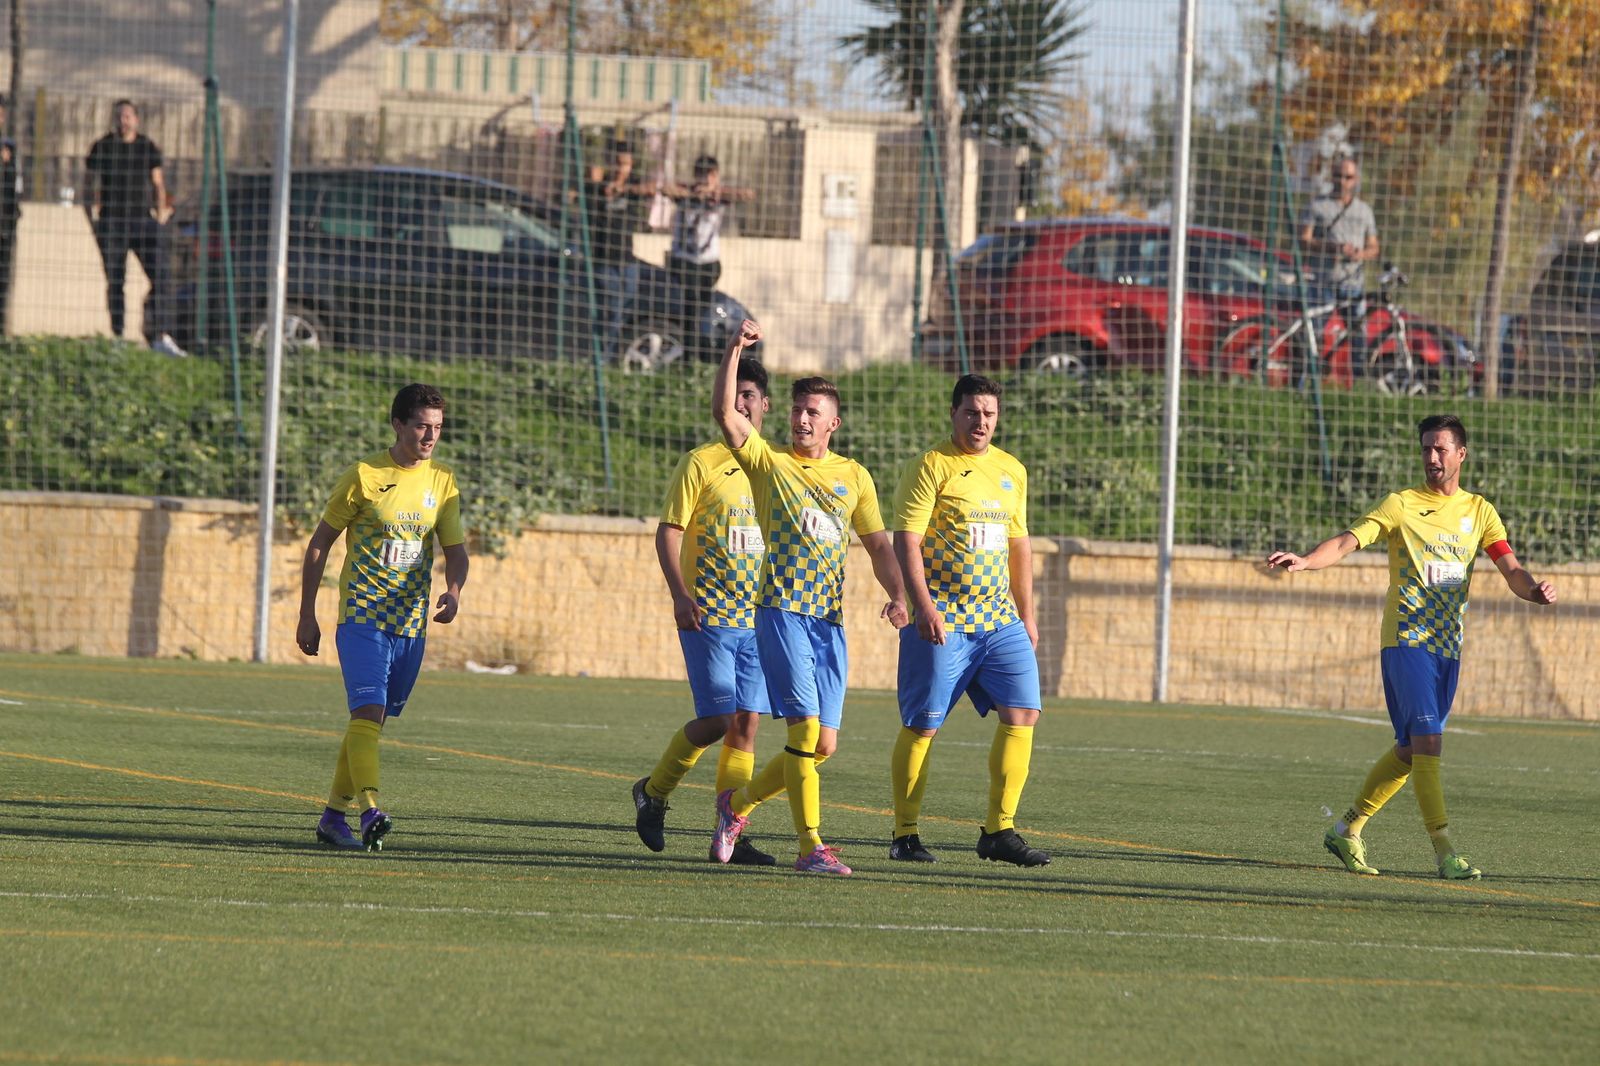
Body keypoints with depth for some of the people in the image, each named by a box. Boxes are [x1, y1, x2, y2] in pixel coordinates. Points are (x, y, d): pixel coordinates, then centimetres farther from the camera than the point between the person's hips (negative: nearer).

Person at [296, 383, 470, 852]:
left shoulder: (442, 482, 7)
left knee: (372, 720, 10)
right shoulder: (364, 476, -5)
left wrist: (453, 591, -15)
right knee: (368, 712, -20)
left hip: (411, 624, 5)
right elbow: (319, 544, 1)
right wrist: (307, 616, 0)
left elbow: (455, 549, 9)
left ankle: (334, 816, 21)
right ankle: (370, 812, -31)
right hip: (362, 617, -5)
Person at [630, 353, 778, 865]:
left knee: (746, 723, 0)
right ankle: (653, 793, 12)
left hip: (759, 617, 5)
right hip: (708, 614, -5)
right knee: (718, 718, -10)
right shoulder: (701, 463, -4)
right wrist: (680, 594, -16)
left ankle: (731, 835, 3)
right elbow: (668, 531, -5)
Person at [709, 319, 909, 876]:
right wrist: (734, 350, -18)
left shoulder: (853, 476, 14)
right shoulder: (768, 462, 4)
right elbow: (725, 413, -9)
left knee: (823, 745, 4)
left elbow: (878, 544, 14)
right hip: (782, 611, -5)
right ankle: (811, 846, -14)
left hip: (830, 618, 5)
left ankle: (738, 801, 26)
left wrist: (896, 594, -2)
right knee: (806, 728, -16)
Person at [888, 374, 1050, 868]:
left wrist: (1027, 615, 18)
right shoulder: (931, 467, -5)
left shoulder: (1012, 471, 15)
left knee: (1022, 714, -5)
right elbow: (906, 540, -11)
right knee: (922, 726, -2)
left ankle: (999, 831, -1)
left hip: (1000, 621, 6)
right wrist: (923, 604, -22)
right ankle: (905, 835, 8)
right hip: (941, 622, -6)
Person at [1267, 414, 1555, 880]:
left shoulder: (1479, 511, 12)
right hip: (1407, 637, -5)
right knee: (1427, 740, -16)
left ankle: (1347, 830, 24)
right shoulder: (1401, 505, 0)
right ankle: (1444, 851, -18)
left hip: (1448, 645, 5)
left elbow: (1510, 568, 4)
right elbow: (1349, 541, -10)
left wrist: (1533, 589, -19)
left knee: (1410, 751, 9)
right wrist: (1305, 560, -28)